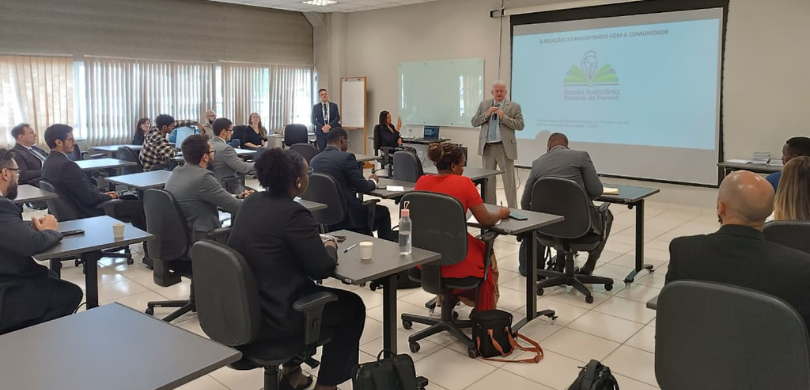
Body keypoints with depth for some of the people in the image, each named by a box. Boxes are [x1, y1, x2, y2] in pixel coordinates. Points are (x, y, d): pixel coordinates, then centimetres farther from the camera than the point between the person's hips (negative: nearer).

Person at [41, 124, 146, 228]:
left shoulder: (49, 162, 5)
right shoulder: (66, 165, -25)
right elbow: (89, 197, -22)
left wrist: (102, 194, 5)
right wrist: (108, 196, -4)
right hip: (88, 213, -10)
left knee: (131, 199, 18)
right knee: (139, 206, -4)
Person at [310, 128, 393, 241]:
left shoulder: (314, 160, 5)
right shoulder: (346, 157, -13)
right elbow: (363, 187, -12)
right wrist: (373, 181, 10)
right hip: (347, 215, -7)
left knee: (365, 206, 33)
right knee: (383, 211, 18)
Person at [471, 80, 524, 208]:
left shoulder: (514, 106, 1)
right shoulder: (484, 105, 10)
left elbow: (520, 125, -7)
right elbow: (474, 122, 5)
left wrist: (504, 117, -17)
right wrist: (486, 114, -11)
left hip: (505, 147, -3)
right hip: (487, 147, 3)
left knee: (509, 180, -3)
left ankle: (512, 209, 2)